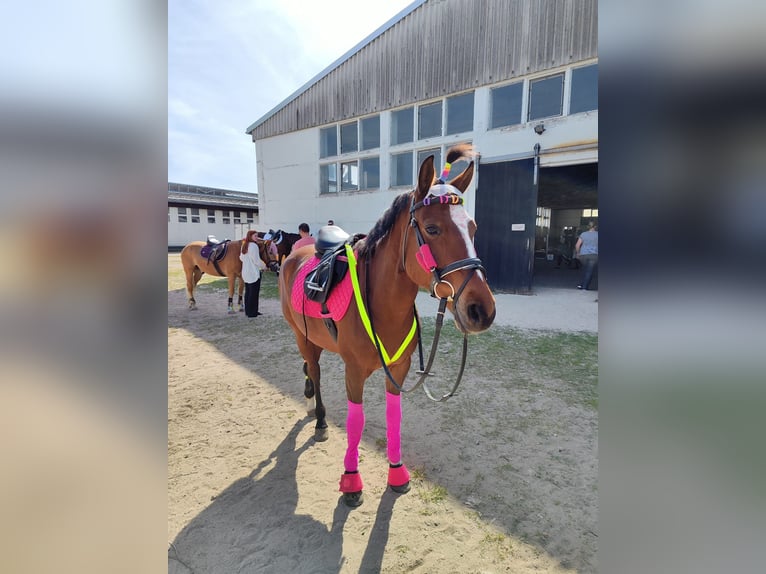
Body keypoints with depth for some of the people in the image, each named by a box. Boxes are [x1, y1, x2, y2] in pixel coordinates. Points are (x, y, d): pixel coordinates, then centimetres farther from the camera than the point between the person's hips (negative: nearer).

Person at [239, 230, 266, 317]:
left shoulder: (244, 245, 10)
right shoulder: (254, 245, -16)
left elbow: (241, 258, 18)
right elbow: (256, 260, -17)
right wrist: (264, 266, -2)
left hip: (245, 272, 9)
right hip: (254, 273, -9)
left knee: (248, 292, 15)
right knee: (254, 293, -2)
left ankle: (248, 311, 23)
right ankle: (252, 312, 2)